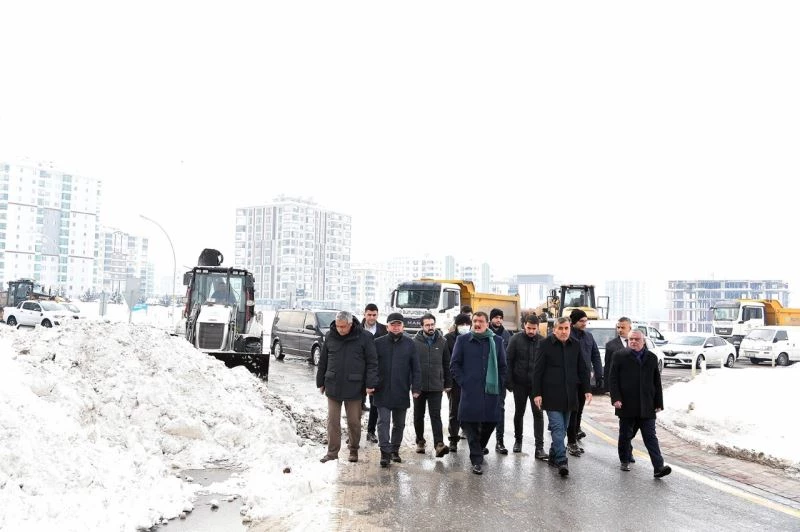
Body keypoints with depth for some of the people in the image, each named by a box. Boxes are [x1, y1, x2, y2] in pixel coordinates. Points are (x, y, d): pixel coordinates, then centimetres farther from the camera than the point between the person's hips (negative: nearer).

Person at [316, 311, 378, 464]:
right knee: (333, 421, 7)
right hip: (333, 386, 2)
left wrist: (370, 384, -11)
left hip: (354, 387, -2)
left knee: (354, 421, 8)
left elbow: (372, 362, -5)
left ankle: (354, 450, 24)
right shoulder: (330, 337, 1)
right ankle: (332, 452, 17)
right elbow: (323, 362, 10)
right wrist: (321, 382, 12)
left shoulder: (364, 337, -8)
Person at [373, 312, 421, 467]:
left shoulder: (409, 343, 3)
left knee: (399, 424, 13)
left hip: (401, 392, 2)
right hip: (382, 392, -2)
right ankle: (385, 452, -2)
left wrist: (416, 388, -3)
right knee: (383, 422, -5)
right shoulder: (378, 343, 0)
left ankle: (395, 450, 27)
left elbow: (416, 368, 3)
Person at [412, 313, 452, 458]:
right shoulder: (415, 342, -3)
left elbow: (447, 364, 8)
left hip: (436, 386, 0)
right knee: (419, 416, 12)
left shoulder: (442, 342, 3)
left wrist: (448, 383, 6)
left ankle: (439, 444, -12)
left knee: (436, 415, -7)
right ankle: (420, 441, 27)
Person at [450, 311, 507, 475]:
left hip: (491, 390, 2)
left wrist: (500, 384, 5)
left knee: (491, 422, 6)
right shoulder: (463, 340, 4)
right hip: (470, 391, -2)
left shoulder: (497, 341, 9)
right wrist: (462, 382, -3)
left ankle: (480, 447, 36)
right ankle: (476, 460, 7)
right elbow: (454, 364, 5)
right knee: (471, 424, -3)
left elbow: (503, 366, 14)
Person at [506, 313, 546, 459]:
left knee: (538, 414, -3)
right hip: (520, 384, 0)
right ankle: (518, 440, 32)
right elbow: (509, 361, -5)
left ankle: (539, 447, 0)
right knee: (519, 413, 14)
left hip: (537, 384, 0)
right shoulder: (516, 339, -6)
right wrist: (509, 382, -8)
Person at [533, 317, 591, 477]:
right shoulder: (546, 344, -5)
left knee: (562, 428, 12)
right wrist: (537, 393, -9)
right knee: (557, 427, -10)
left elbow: (582, 369, 14)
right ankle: (561, 461, -12)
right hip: (551, 395, -5)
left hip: (569, 395, 5)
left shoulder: (575, 345, 8)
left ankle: (553, 456, 25)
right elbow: (538, 370, -5)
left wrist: (586, 390, 6)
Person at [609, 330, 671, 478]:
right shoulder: (620, 356, 0)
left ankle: (658, 467, -5)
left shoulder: (652, 358, 9)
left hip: (646, 407, 1)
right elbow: (613, 379, -3)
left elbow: (657, 382, 11)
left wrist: (659, 403, 8)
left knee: (650, 437, -2)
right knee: (625, 435, 11)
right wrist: (616, 398, -12)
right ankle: (624, 460, 29)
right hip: (626, 405, -1)